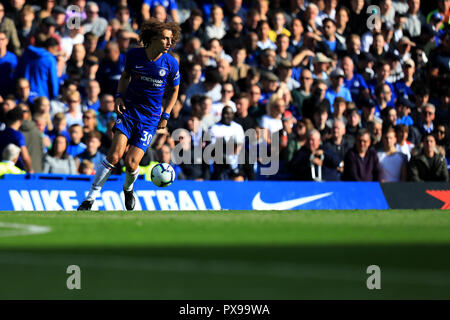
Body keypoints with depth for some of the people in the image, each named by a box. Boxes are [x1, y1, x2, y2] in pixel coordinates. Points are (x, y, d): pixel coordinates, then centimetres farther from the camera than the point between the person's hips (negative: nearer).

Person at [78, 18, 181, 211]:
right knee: (115, 155, -17)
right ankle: (90, 199, -9)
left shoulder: (170, 63, -5)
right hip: (128, 109, 0)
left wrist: (166, 116, 5)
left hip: (150, 117, 0)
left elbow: (174, 90, 11)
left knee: (131, 163, -10)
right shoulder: (134, 55, -3)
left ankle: (128, 189, 26)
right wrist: (119, 96, 2)